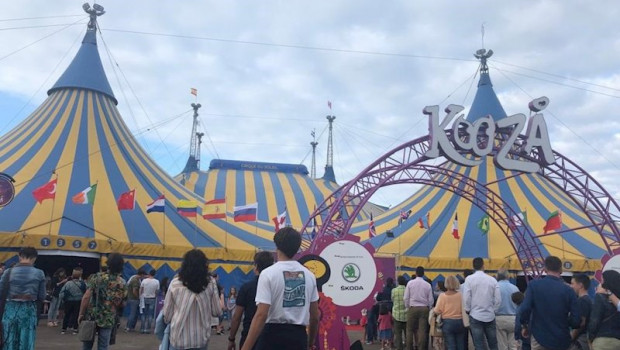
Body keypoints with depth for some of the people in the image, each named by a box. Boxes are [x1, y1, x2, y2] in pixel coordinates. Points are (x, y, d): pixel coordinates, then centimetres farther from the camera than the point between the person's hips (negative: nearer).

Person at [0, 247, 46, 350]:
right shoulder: (39, 273, -3)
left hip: (11, 309, 1)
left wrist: (11, 294, 16)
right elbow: (42, 297, -1)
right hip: (29, 310, -1)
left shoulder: (9, 272, -2)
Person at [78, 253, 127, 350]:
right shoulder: (122, 284, -2)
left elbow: (86, 297, -11)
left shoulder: (97, 277, -7)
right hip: (108, 320, 0)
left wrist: (81, 314, -4)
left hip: (91, 316, 0)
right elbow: (121, 304, 3)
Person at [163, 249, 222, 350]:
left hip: (178, 338, -1)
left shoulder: (175, 283, -8)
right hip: (201, 339, 1)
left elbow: (167, 314, 0)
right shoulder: (210, 284, -5)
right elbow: (217, 312, 0)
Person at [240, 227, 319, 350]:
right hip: (299, 336, 5)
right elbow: (315, 315, 10)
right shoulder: (309, 275, 5)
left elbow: (261, 315, -18)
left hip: (274, 335, -4)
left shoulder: (269, 273, -10)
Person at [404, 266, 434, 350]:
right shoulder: (427, 285, 0)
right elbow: (431, 300, 3)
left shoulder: (410, 283, -3)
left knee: (410, 330, 8)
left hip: (413, 308, -1)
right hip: (424, 308, 1)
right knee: (422, 330, 3)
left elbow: (406, 297, -2)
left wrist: (407, 307, 12)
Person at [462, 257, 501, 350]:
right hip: (490, 316, 2)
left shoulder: (469, 279, -8)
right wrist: (493, 310, 14)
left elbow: (466, 298, -10)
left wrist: (468, 310, 6)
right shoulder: (492, 279, -1)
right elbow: (498, 299, -1)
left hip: (475, 316, -2)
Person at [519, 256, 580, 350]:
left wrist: (524, 326, 1)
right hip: (561, 340, 2)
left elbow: (525, 309, -17)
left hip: (539, 337, -1)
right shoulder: (568, 290, -5)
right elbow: (576, 321, -6)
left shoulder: (534, 285, -8)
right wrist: (564, 323, 16)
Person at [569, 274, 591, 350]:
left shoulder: (582, 300, -17)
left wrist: (570, 338, -14)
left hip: (580, 339, -10)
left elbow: (581, 323, -21)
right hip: (584, 337, 10)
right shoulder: (587, 299, 15)